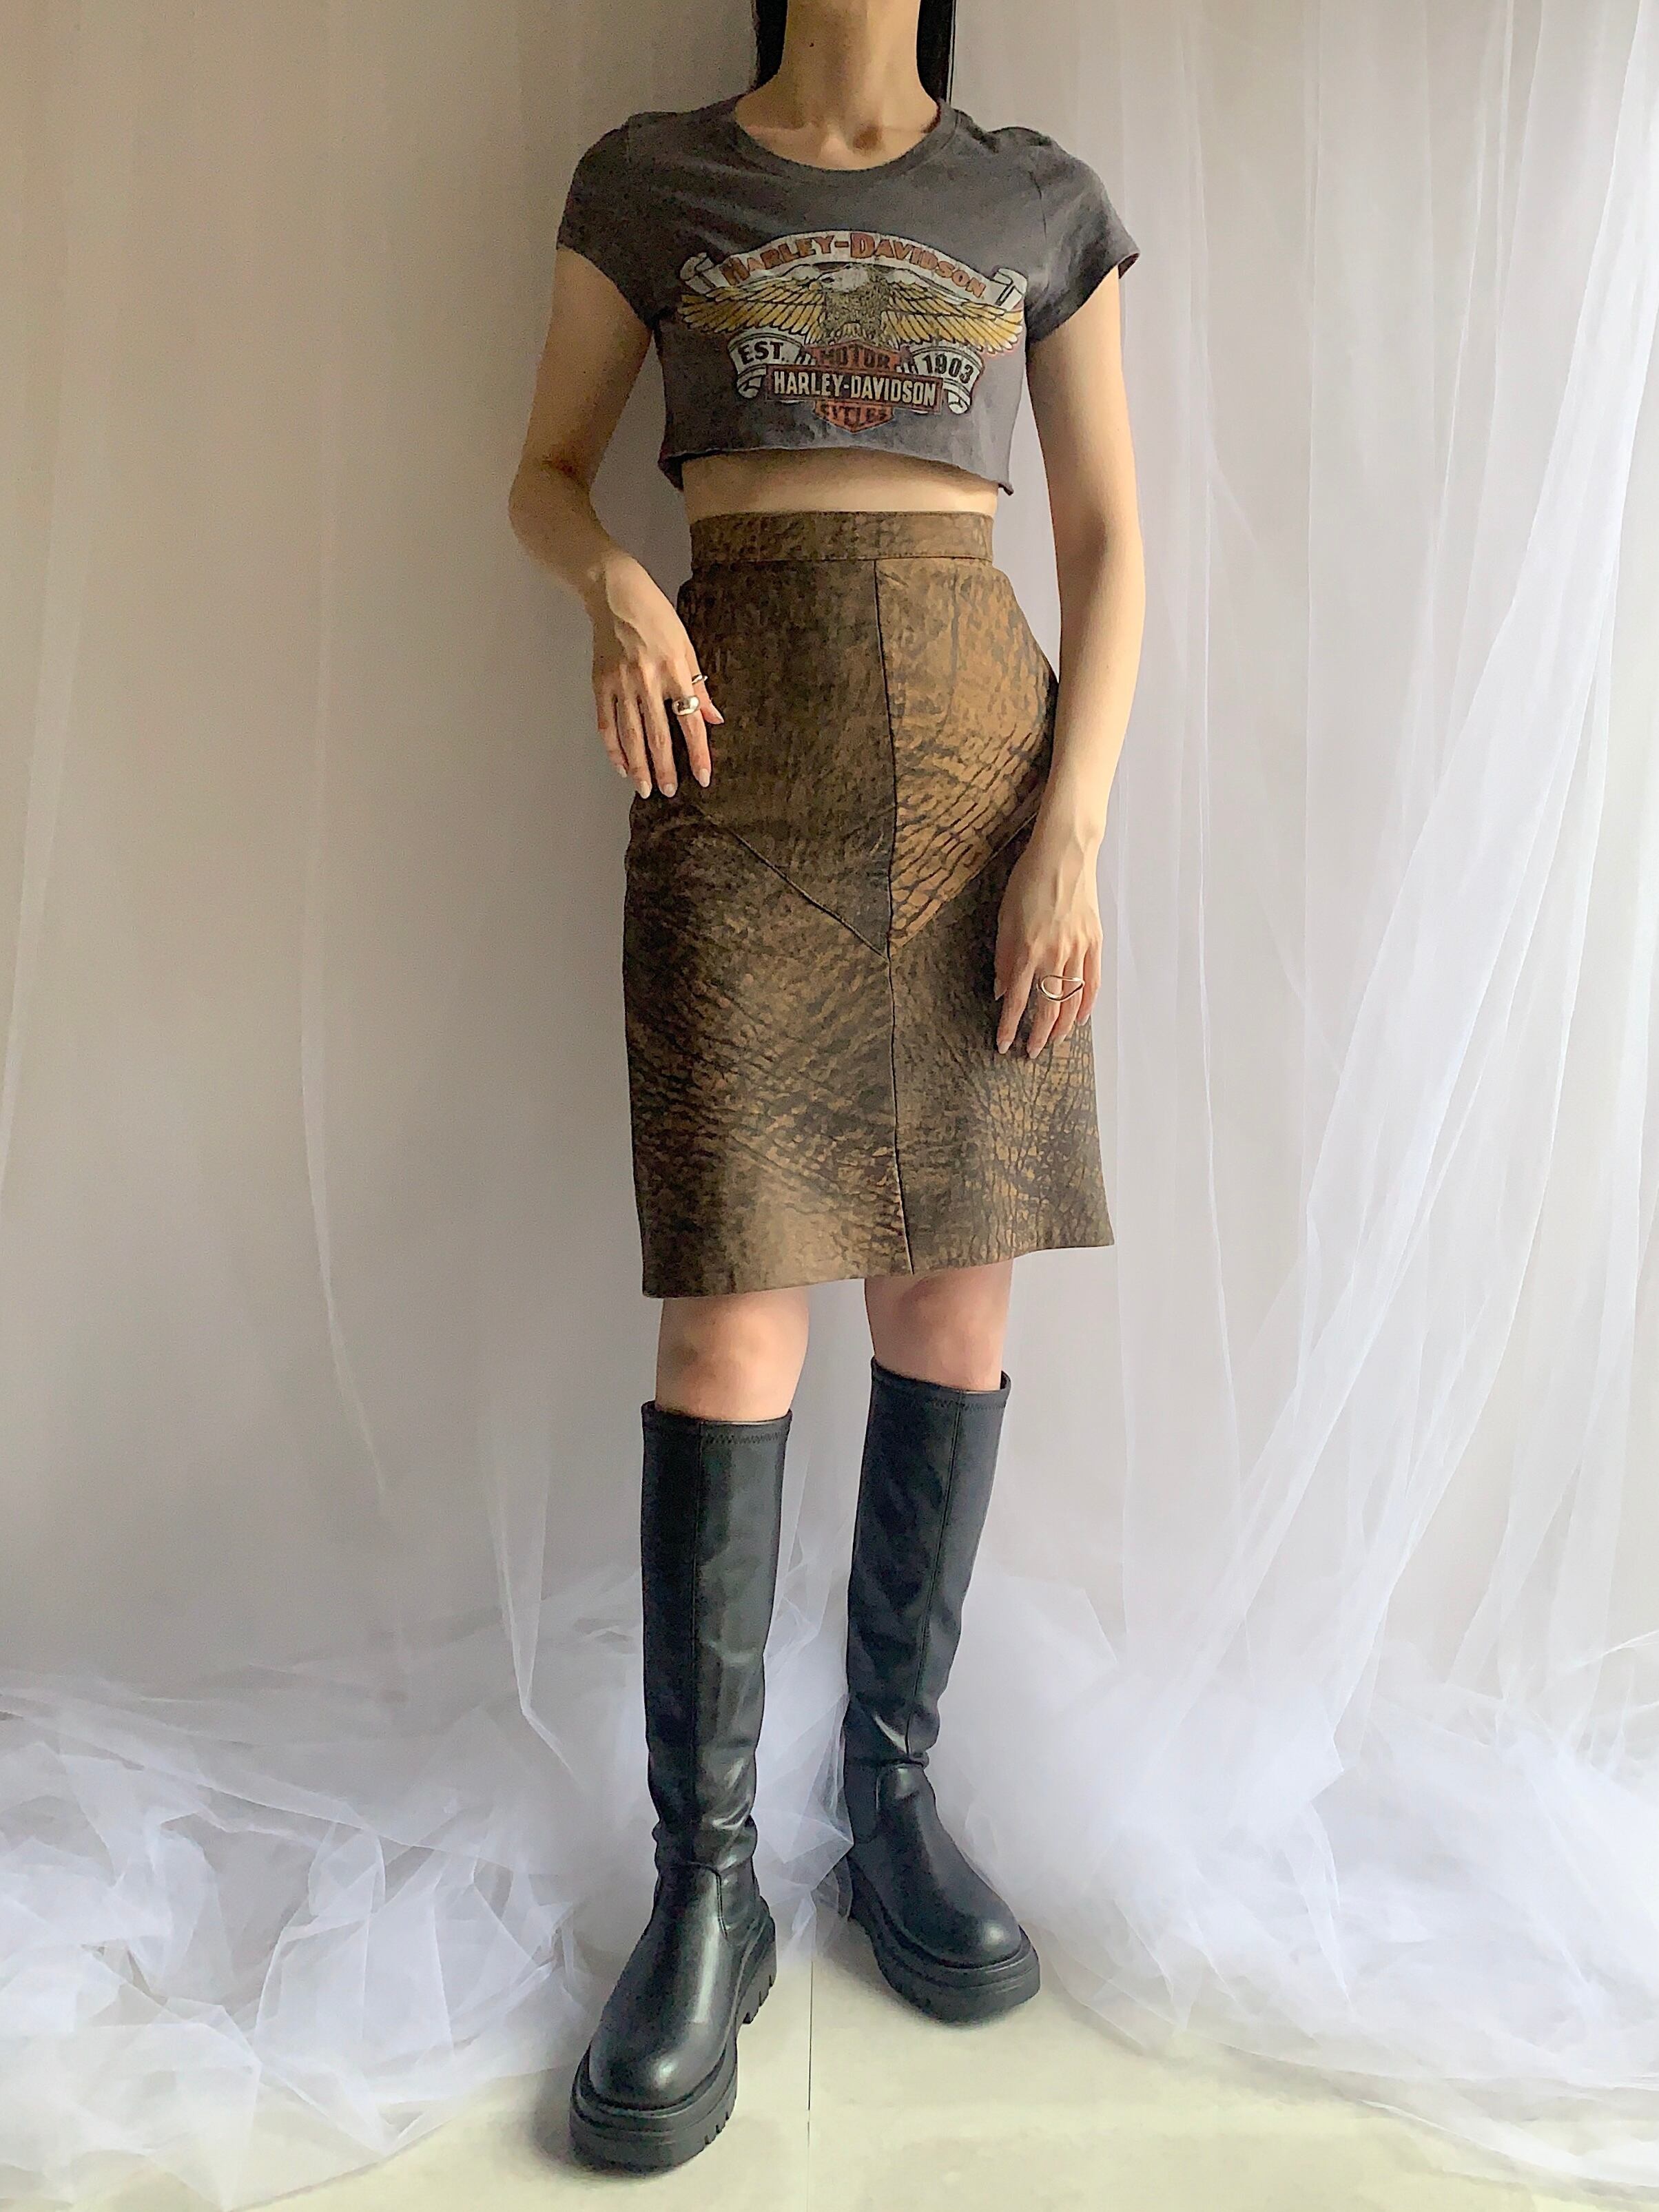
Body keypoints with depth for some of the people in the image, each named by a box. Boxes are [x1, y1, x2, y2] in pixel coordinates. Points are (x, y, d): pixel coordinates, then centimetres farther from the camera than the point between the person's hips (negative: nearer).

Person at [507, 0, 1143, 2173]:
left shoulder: (1044, 201, 16)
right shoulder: (649, 178, 15)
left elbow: (1109, 538, 10)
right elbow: (546, 472, 16)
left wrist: (1074, 818, -4)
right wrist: (614, 582, -8)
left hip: (982, 745, 2)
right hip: (740, 757, -1)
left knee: (956, 1297, 0)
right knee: (733, 1319, -9)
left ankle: (897, 1792, 17)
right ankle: (708, 1879, 4)